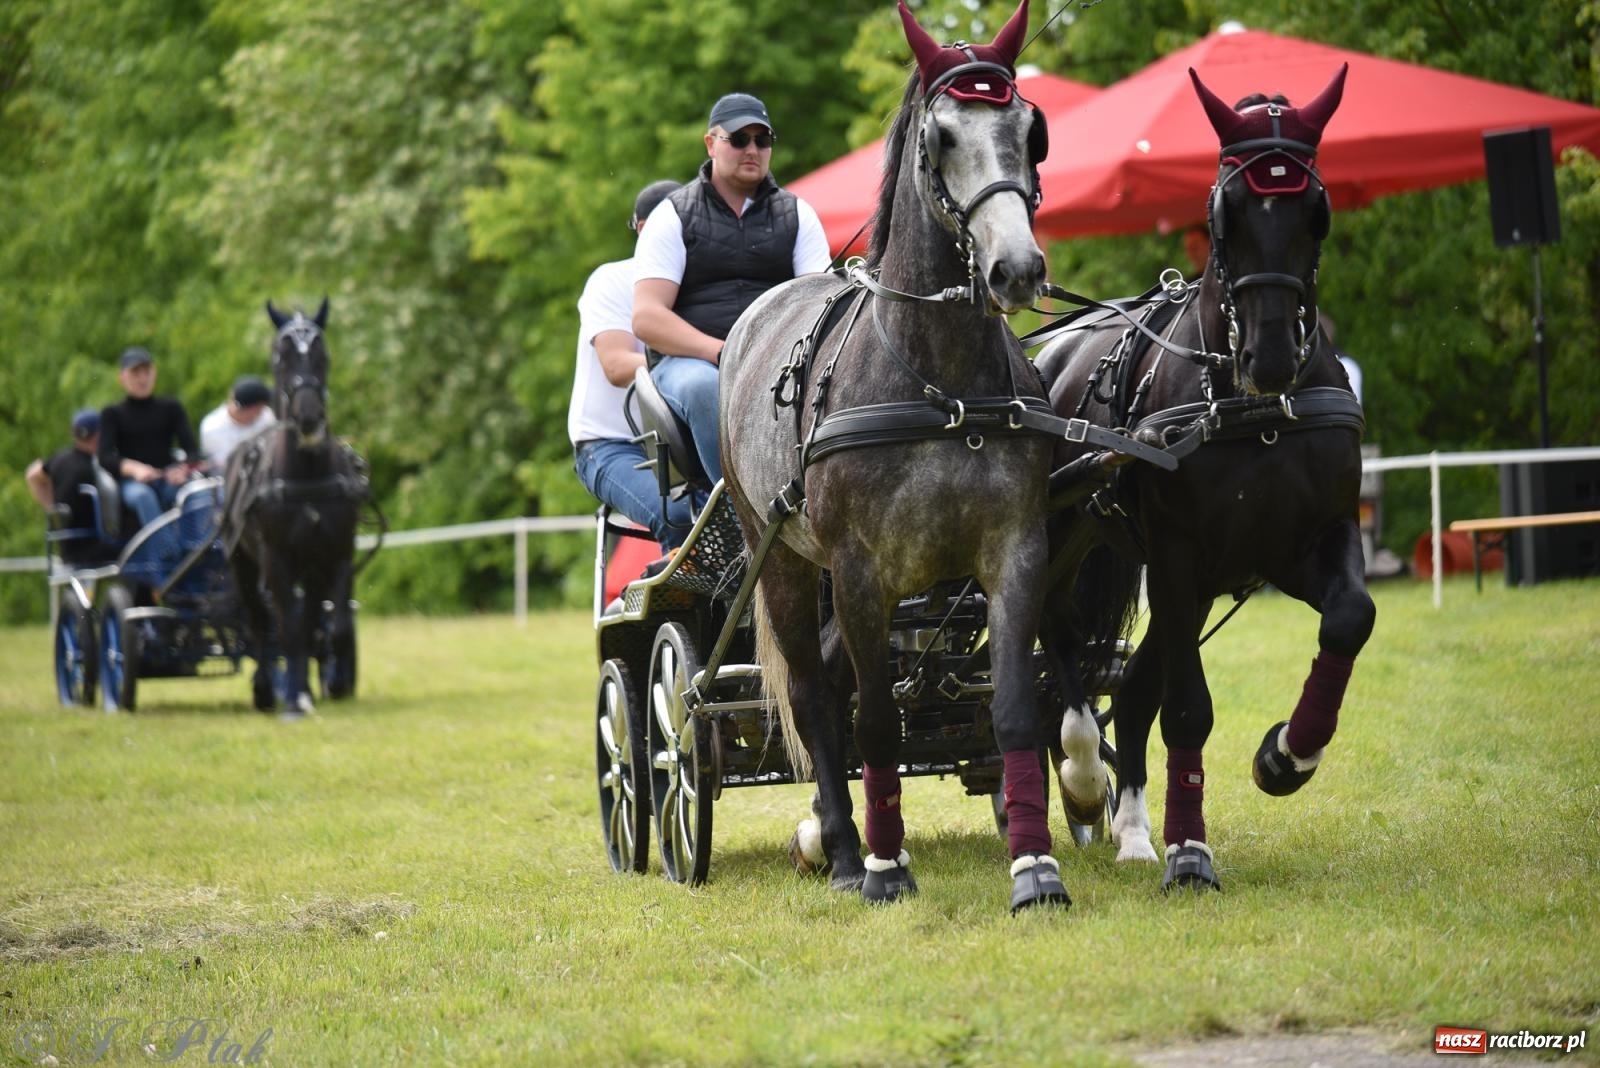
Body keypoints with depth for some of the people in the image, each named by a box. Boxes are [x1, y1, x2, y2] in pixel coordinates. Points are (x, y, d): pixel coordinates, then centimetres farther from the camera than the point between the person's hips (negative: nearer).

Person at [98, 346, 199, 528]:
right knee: (142, 495, -38)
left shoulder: (171, 408, 19)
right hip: (131, 482, -2)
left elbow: (192, 449, 5)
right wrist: (134, 468, -24)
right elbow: (105, 458, -2)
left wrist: (184, 468, -20)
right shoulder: (112, 415, 14)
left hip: (168, 478, 2)